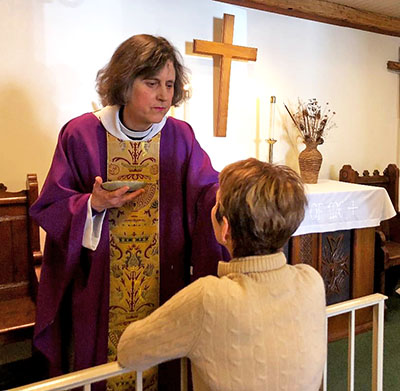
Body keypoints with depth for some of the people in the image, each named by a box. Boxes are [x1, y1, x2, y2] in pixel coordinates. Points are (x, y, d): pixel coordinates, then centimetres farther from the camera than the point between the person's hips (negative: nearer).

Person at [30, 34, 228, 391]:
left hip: (165, 286, 2)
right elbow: (49, 207, -3)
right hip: (99, 290, -1)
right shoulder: (81, 134, -8)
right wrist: (93, 205, -21)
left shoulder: (180, 137, -2)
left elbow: (207, 193, -8)